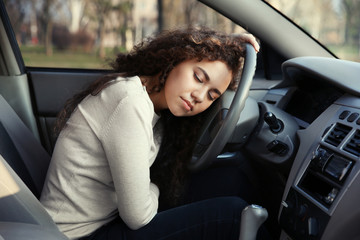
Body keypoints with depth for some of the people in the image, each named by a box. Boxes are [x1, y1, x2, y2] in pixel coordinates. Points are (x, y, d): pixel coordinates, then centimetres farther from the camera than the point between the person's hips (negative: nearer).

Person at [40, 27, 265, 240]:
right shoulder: (131, 101, -25)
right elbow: (138, 217, -23)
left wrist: (232, 46, 8)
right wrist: (154, 187, -3)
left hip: (108, 220, 9)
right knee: (233, 212, -13)